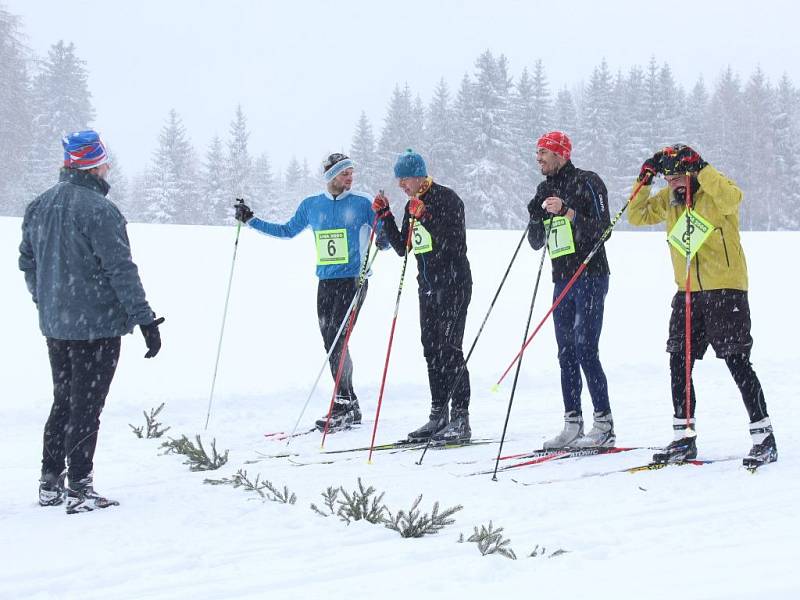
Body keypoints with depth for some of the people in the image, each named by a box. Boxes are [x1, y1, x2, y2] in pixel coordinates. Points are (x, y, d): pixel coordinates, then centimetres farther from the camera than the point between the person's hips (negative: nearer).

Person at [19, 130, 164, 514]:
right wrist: (145, 319, -15)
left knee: (62, 402, 18)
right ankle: (79, 489, 3)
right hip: (96, 325, -7)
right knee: (86, 407, 0)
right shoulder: (98, 210, -18)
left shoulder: (39, 207, 7)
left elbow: (27, 262, 15)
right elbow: (121, 270, -19)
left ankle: (50, 483, 22)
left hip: (54, 325, 7)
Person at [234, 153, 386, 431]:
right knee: (331, 344, 3)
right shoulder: (311, 205, 11)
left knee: (338, 340, -13)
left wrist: (384, 241, -24)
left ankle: (343, 404, -8)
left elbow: (387, 237, 0)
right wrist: (251, 220, 20)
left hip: (354, 280, -5)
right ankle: (350, 408, 9)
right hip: (325, 282, 5)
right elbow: (287, 231, 24)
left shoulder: (362, 204, -1)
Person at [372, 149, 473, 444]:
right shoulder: (412, 205, 13)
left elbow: (456, 241, -22)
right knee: (431, 350, 8)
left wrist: (426, 217, -28)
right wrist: (385, 216, 5)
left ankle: (460, 419, -10)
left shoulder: (446, 198, -11)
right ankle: (438, 415, 14)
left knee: (449, 349, -11)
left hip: (453, 284, -8)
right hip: (428, 287, 8)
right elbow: (402, 247, 13)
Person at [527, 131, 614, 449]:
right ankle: (573, 425, 10)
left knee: (585, 351, -12)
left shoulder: (587, 182, -5)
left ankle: (604, 425, -9)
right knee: (566, 354, 6)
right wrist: (536, 216, -5)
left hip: (590, 277, -7)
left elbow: (603, 229, -13)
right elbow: (536, 243, 14)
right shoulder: (545, 190, 16)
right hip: (562, 280, 7)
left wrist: (568, 212, -22)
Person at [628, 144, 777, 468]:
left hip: (726, 289, -7)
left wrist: (700, 168, -30)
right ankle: (684, 440, 15)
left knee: (738, 363, -7)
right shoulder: (668, 199, 10)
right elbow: (638, 215, 10)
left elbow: (732, 198, -30)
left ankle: (764, 439, 0)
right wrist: (644, 181, -3)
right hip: (688, 292, 7)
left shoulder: (715, 190, -9)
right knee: (679, 364, 6)